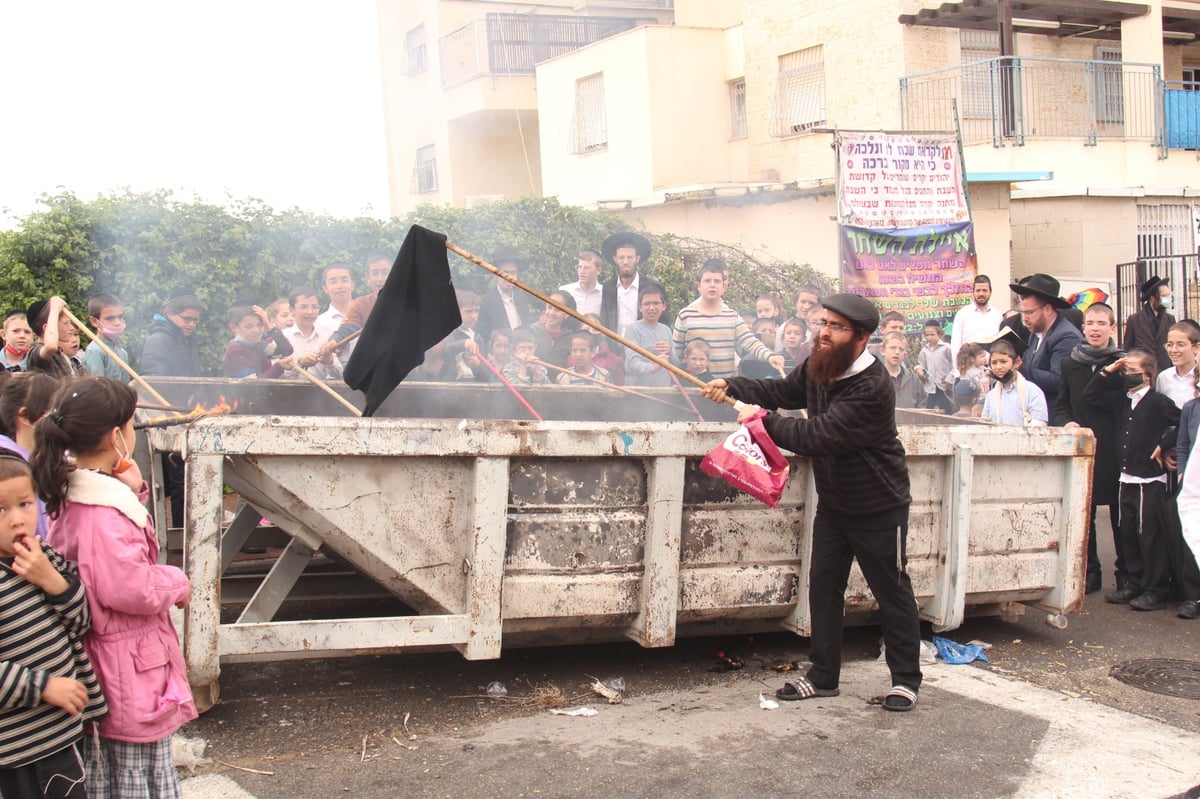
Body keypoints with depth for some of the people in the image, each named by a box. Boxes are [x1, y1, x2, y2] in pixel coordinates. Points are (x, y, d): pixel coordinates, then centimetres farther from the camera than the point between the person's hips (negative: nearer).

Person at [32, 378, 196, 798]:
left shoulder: (70, 498, 4)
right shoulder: (104, 513, -27)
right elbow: (130, 588, -31)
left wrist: (132, 493, 0)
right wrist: (177, 583, -12)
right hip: (131, 673, -10)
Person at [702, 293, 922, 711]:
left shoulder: (872, 389, -30)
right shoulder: (818, 368, -3)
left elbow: (817, 436, -35)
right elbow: (782, 392, 7)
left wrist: (765, 420, -29)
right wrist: (732, 386, -8)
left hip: (879, 507, -7)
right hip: (833, 501, 7)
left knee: (892, 592, 6)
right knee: (823, 586, 8)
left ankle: (906, 679, 22)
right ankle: (823, 676, 19)